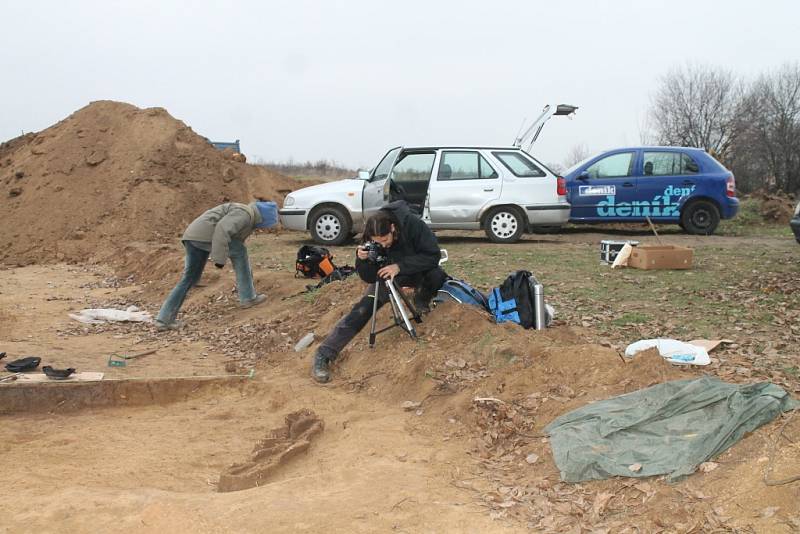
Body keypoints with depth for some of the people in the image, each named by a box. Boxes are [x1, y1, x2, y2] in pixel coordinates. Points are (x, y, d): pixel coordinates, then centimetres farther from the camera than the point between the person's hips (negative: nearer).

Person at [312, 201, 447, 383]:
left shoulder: (413, 225, -33)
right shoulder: (370, 240, -24)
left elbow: (433, 255, -32)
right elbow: (369, 278, -16)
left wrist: (399, 266, -40)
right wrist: (363, 260, -38)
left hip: (416, 271, 0)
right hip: (387, 274, 1)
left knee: (436, 276, -34)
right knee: (362, 310, -18)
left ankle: (421, 302, 0)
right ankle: (323, 356, -17)